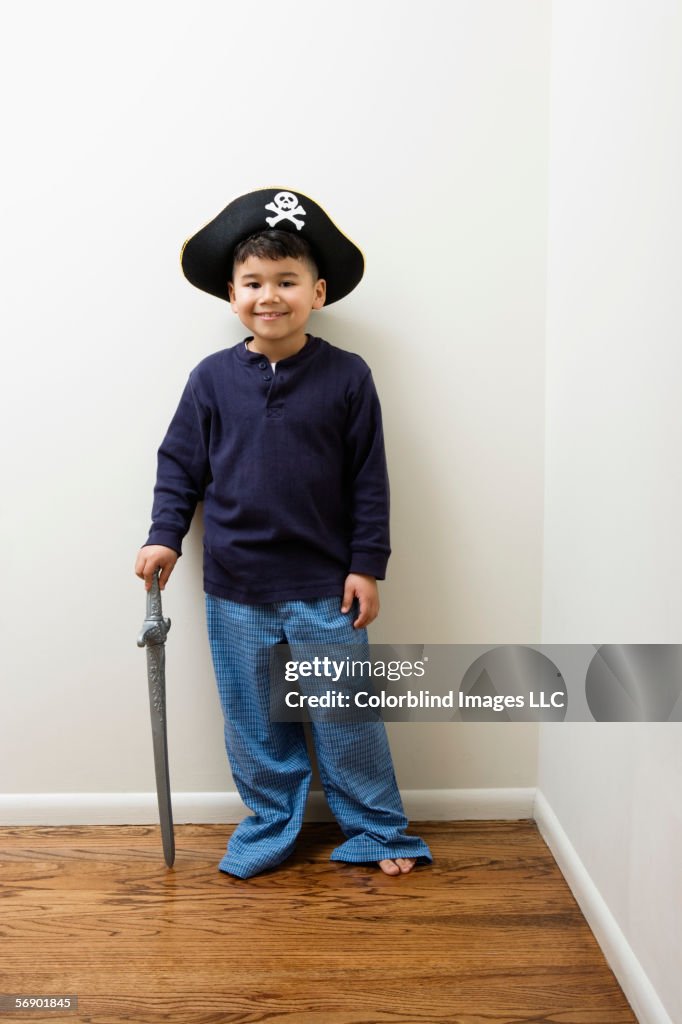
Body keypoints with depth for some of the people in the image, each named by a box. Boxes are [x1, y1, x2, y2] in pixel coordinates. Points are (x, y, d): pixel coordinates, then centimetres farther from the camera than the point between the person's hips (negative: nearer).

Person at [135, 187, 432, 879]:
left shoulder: (346, 377, -6)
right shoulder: (212, 378, -1)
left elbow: (369, 480, -3)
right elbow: (180, 464, 7)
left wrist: (366, 565, -4)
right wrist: (164, 536, -2)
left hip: (325, 588, -2)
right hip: (236, 593, 2)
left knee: (346, 717, 8)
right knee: (253, 719, 14)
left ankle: (377, 830, 28)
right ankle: (272, 823, 35)